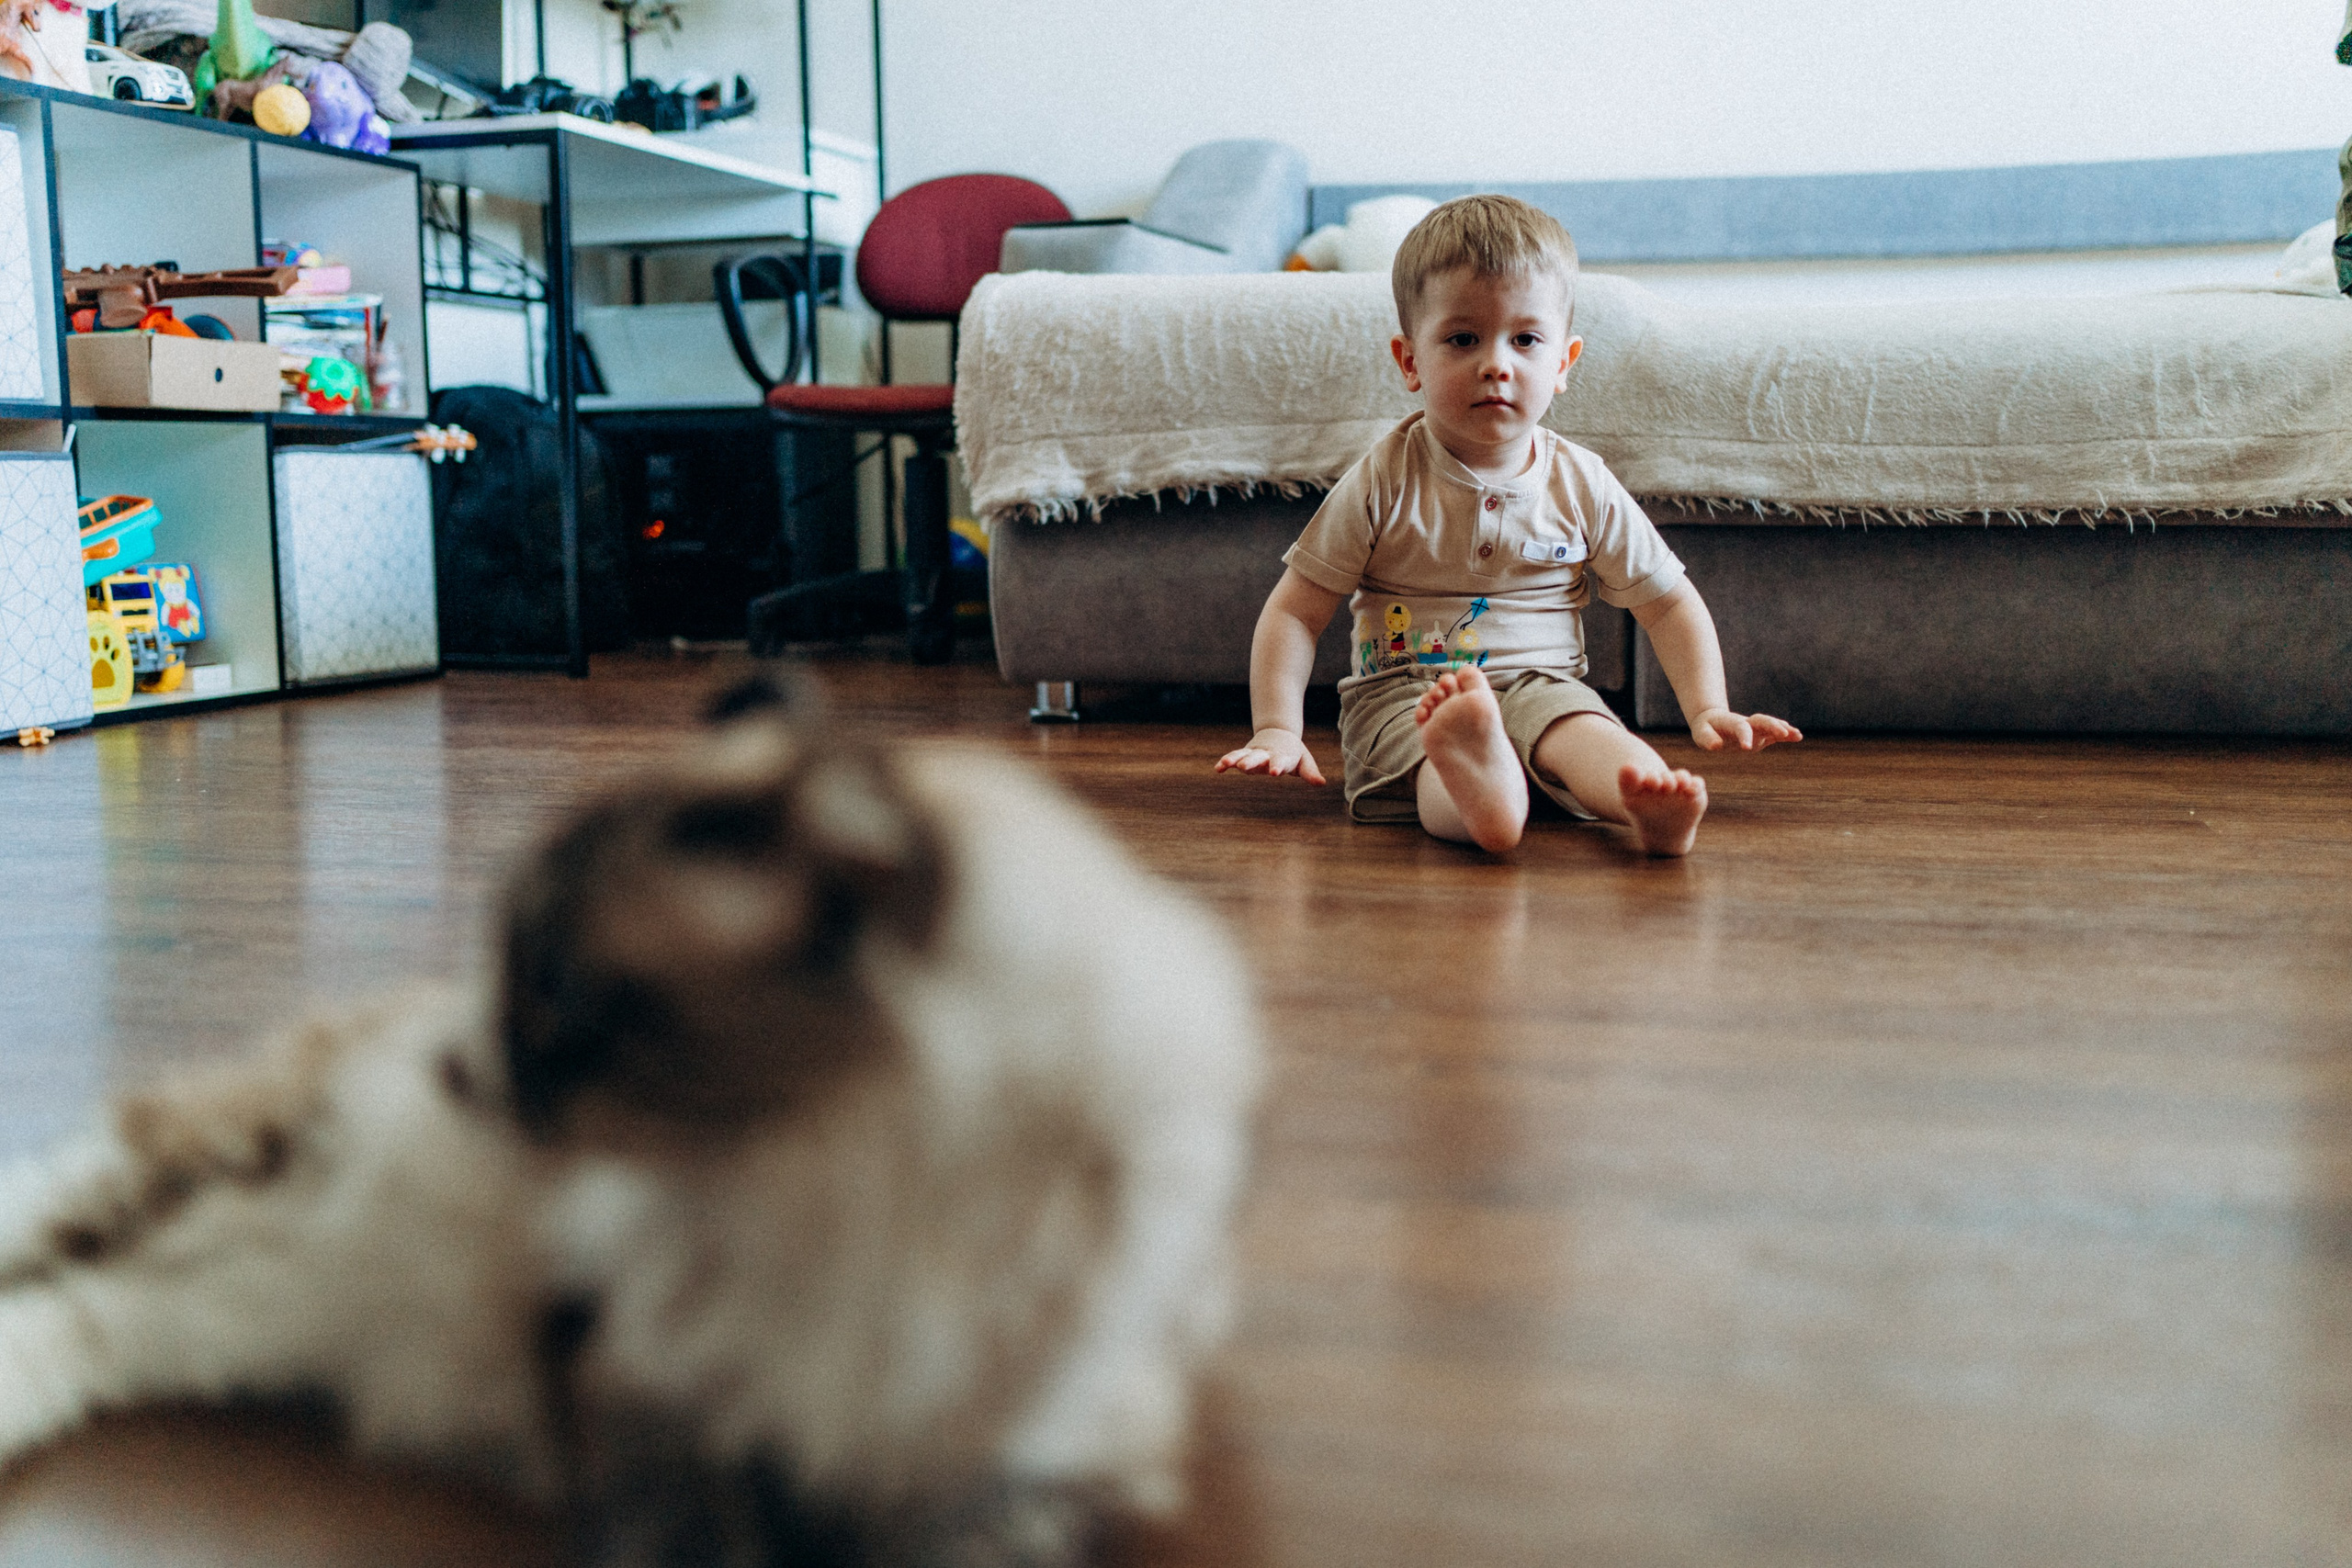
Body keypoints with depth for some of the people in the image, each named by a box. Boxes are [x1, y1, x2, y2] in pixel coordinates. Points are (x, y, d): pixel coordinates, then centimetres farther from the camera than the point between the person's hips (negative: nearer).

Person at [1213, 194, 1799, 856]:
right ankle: (1478, 789, -72)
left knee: (1583, 730, -33)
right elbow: (1294, 611, -1)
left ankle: (1652, 805, -63)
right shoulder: (1384, 483, -2)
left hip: (1542, 684, 3)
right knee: (1442, 742, -38)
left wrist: (1707, 710, 2)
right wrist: (1277, 731, -12)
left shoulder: (1582, 486, 5)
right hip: (1403, 694, -2)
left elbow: (1670, 602, 15)